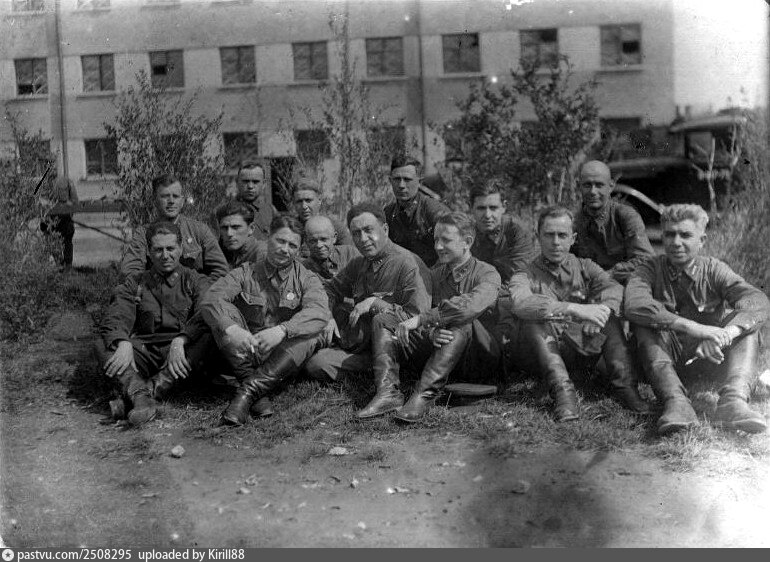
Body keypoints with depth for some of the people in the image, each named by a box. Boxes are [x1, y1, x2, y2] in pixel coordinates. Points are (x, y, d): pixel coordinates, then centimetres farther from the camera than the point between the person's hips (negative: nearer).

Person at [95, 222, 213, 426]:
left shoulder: (195, 281, 10)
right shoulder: (134, 284, 16)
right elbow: (114, 319, 1)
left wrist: (179, 341, -27)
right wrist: (123, 344, -22)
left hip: (182, 354, -2)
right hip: (144, 352, 2)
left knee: (208, 336, -31)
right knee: (102, 345, -22)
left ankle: (151, 389, -40)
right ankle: (140, 396, -45)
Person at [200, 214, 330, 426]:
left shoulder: (307, 279, 4)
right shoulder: (245, 273, 6)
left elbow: (319, 312, -18)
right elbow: (210, 300, -12)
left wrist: (282, 330, -36)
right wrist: (231, 329, -33)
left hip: (284, 358, 0)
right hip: (245, 353, 1)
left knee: (312, 333, -28)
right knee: (224, 313, -19)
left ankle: (250, 389, -33)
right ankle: (250, 380, -29)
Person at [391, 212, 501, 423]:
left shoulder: (487, 274, -7)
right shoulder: (434, 273, 11)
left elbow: (471, 306, -30)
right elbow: (423, 316, 0)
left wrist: (420, 319, -32)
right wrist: (431, 333, -25)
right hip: (438, 346, 5)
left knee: (460, 326, -39)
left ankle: (425, 395, -41)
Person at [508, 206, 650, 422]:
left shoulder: (584, 267, 14)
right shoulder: (525, 275, 3)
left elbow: (615, 288, -6)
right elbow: (521, 304, -22)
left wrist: (603, 308, -31)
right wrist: (575, 309, -33)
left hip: (584, 348, 3)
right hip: (546, 350, -2)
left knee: (610, 317, -18)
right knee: (534, 324, -29)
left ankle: (625, 385, -29)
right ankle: (563, 392, -42)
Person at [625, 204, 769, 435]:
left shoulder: (713, 269, -3)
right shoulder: (650, 269, -6)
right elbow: (634, 305, -30)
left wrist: (725, 334, -43)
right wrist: (691, 327, -42)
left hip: (708, 357, 2)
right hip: (665, 358, -1)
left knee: (747, 322, -19)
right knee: (643, 320, -27)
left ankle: (734, 399, -42)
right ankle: (676, 401, -44)